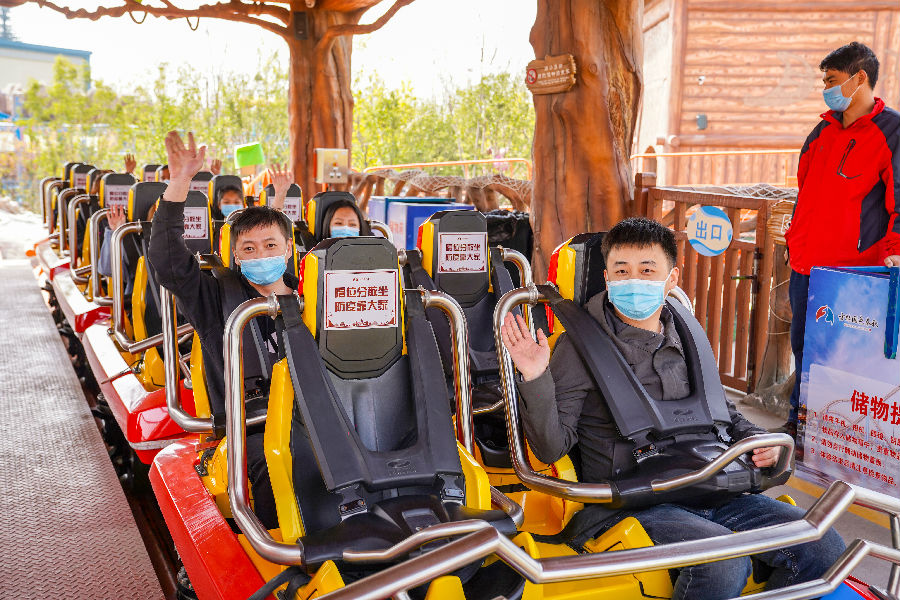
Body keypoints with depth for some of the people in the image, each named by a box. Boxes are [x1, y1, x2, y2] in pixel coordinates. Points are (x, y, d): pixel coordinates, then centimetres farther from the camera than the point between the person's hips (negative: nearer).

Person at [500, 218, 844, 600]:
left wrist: (755, 439, 8)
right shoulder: (581, 346, -3)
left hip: (705, 491, 6)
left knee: (823, 546, -6)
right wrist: (535, 381, -22)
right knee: (725, 562, -32)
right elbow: (552, 447, -7)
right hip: (629, 505, -6)